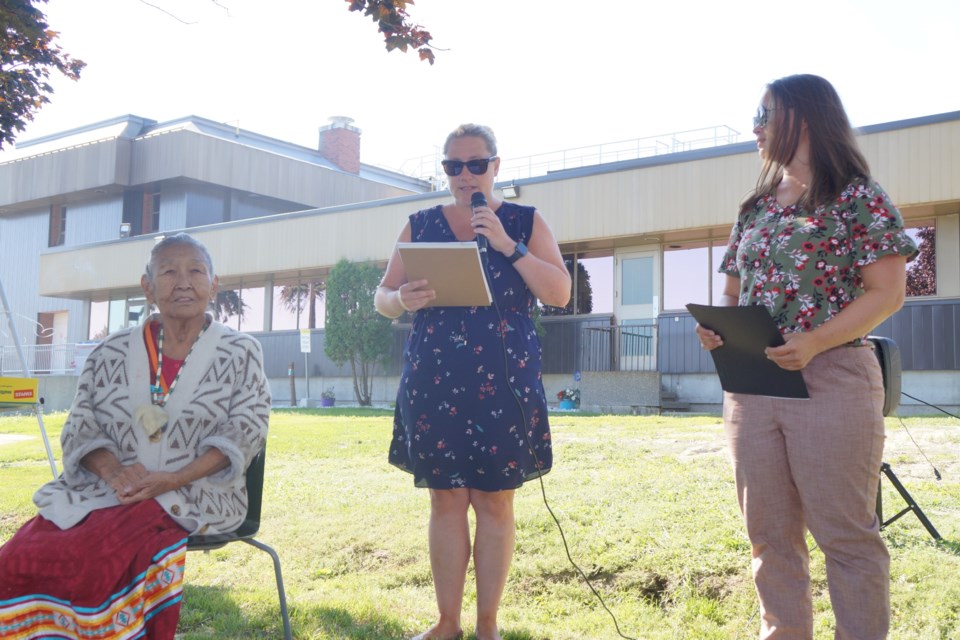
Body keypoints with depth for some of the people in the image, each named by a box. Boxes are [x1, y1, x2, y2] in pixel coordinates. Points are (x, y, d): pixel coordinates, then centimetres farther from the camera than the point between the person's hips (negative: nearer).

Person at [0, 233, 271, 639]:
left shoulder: (240, 354, 6)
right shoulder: (111, 355, 12)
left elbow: (245, 431, -2)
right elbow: (80, 428, 8)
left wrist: (173, 479, -16)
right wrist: (113, 472, -15)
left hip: (197, 495, -3)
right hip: (106, 491, 3)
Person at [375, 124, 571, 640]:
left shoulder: (527, 222, 6)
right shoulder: (420, 225, 11)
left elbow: (560, 293, -4)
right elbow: (382, 298, 11)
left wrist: (507, 245, -15)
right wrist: (403, 300, -12)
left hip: (504, 381, -1)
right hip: (435, 381, 2)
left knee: (494, 500, 1)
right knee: (445, 499, 4)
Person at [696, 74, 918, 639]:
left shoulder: (858, 196, -1)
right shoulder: (756, 208, 17)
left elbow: (888, 292, -8)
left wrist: (815, 341, -21)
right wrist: (716, 325, -3)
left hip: (831, 379, -6)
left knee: (846, 533, 0)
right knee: (770, 534, 11)